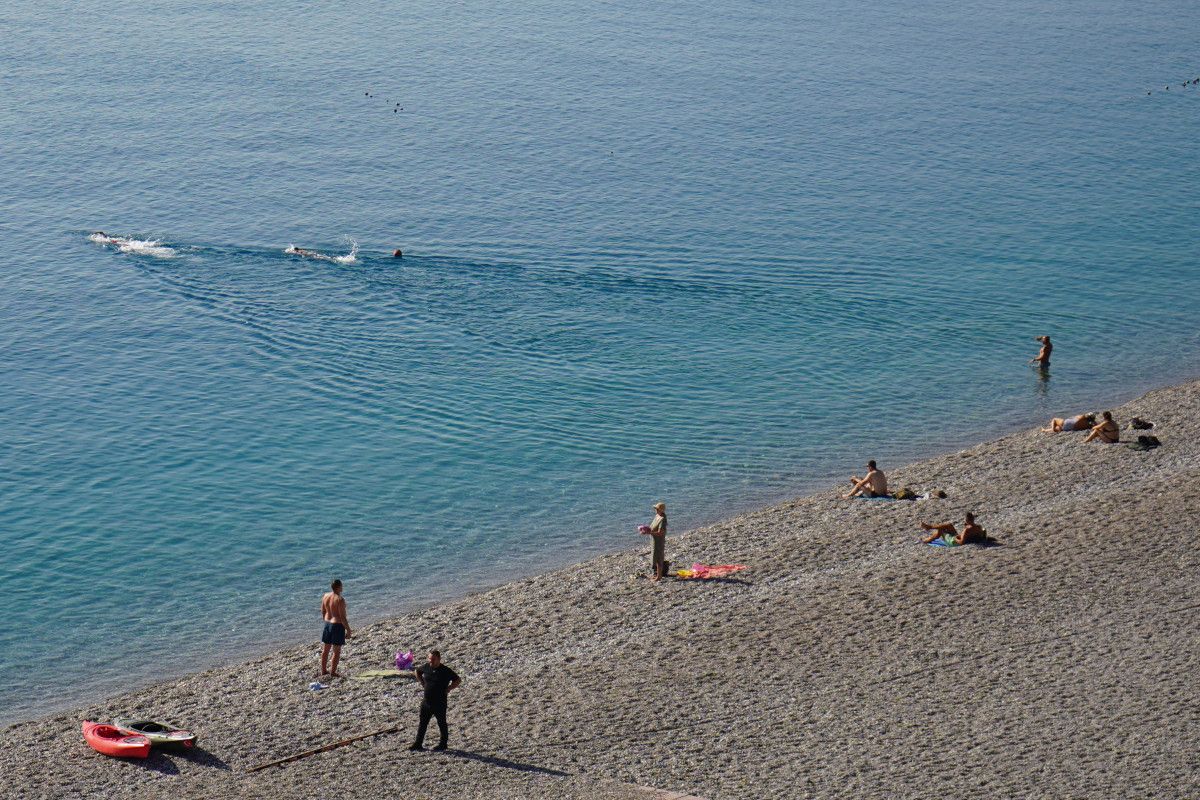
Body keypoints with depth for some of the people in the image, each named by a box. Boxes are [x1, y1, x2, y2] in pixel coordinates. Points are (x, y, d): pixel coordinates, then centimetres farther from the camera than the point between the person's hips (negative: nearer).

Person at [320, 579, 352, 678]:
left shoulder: (326, 596, 0)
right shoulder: (340, 599, -21)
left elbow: (323, 612, 11)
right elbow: (342, 617, -20)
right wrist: (348, 630, -12)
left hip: (327, 624, 7)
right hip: (338, 625, -7)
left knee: (325, 649, 17)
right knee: (337, 650, 5)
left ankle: (323, 670, 27)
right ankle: (333, 672, 9)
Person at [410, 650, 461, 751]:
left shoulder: (445, 671, -13)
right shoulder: (425, 667, 1)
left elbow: (458, 680, -7)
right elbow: (417, 671, 22)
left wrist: (448, 689, -11)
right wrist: (422, 683, 12)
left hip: (440, 703, -5)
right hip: (427, 701, 5)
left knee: (442, 724, 9)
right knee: (422, 723, 10)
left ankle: (443, 744, 21)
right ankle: (418, 744, 18)